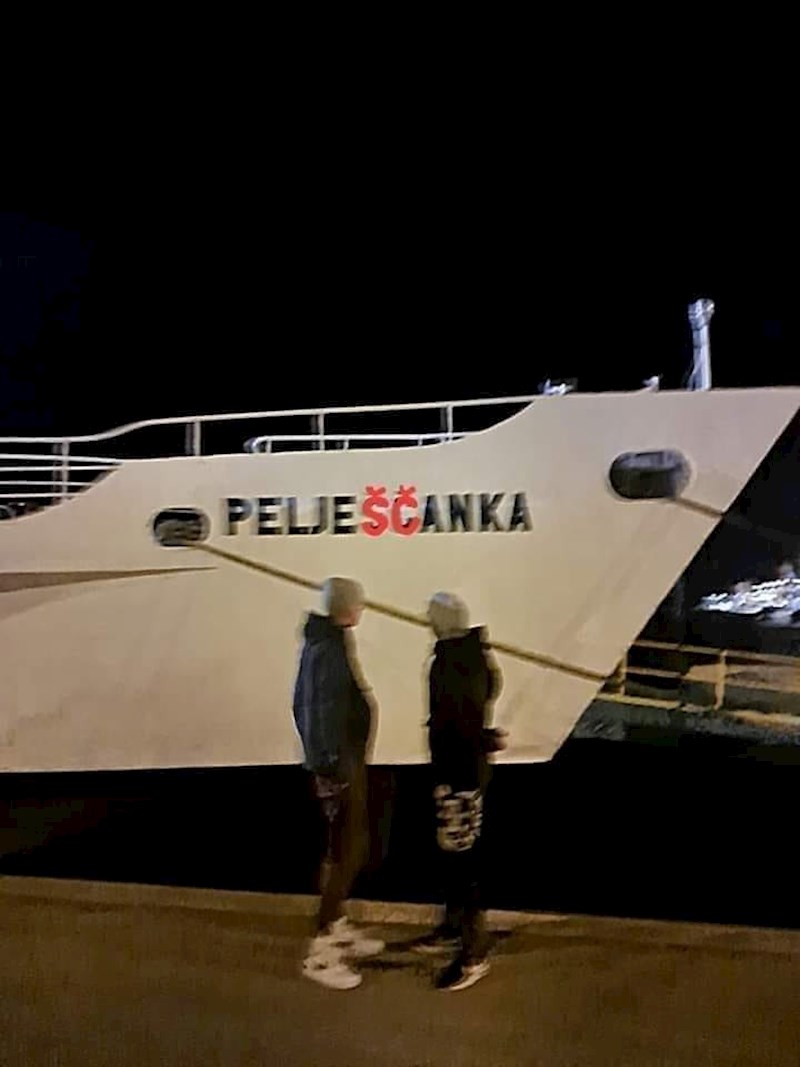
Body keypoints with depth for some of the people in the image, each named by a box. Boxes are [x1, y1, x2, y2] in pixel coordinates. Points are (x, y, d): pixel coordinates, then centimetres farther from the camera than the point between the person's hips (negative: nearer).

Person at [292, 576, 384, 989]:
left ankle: (338, 930, 34)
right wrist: (336, 770, -22)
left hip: (328, 759, 10)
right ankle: (321, 951, 8)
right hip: (340, 763, -10)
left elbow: (302, 704, 14)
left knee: (340, 849, 20)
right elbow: (326, 715, -25)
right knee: (348, 853, -1)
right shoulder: (330, 649, -22)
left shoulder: (320, 642, 7)